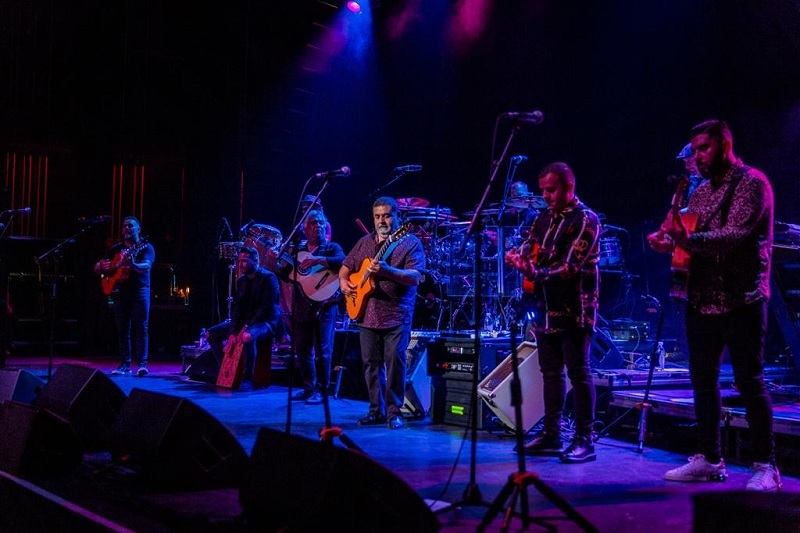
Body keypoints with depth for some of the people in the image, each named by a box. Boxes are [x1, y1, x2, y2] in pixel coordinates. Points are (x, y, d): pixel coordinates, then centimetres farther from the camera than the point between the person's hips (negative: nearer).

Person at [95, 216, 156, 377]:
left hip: (139, 290, -4)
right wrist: (102, 266, -8)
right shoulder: (115, 248, 15)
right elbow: (97, 268, 16)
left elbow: (146, 266, -17)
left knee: (141, 327, -10)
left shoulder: (145, 247, 1)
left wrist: (133, 265, -38)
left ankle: (142, 364, -12)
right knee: (123, 328, 3)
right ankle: (125, 364, 6)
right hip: (120, 290, 5)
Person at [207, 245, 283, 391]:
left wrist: (247, 327, -25)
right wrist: (232, 331, -11)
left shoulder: (268, 278, -14)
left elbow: (267, 308, -21)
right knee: (212, 334, 3)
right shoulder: (241, 280, 9)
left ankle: (248, 380, -30)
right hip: (245, 321, 9)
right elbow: (237, 307, 4)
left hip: (265, 322, -9)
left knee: (248, 336, -40)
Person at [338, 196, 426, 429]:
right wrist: (343, 282, 2)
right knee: (371, 363, 8)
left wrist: (387, 271, -30)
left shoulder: (411, 242, -3)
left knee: (395, 363, -6)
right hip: (367, 314, 5)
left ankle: (394, 412, 4)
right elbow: (346, 267, 24)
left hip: (397, 316, -5)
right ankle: (376, 410, 17)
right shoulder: (364, 242, 14)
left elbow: (415, 277, -15)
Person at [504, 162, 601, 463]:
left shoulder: (585, 220, -10)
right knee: (550, 372, 11)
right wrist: (518, 256, -7)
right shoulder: (544, 217, 14)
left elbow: (572, 267, -19)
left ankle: (585, 440, -1)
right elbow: (530, 247, 16)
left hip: (574, 310, -8)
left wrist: (537, 273, -31)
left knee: (578, 372, -5)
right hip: (546, 308, 8)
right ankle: (551, 435, 19)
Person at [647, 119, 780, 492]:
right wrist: (670, 242, -6)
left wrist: (688, 240, -33)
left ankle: (765, 466, 2)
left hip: (740, 299, -7)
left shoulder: (751, 183, -8)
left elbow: (735, 235, -21)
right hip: (702, 298, 8)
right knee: (702, 378, 9)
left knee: (749, 381, -5)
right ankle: (709, 458, 19)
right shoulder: (701, 191, 15)